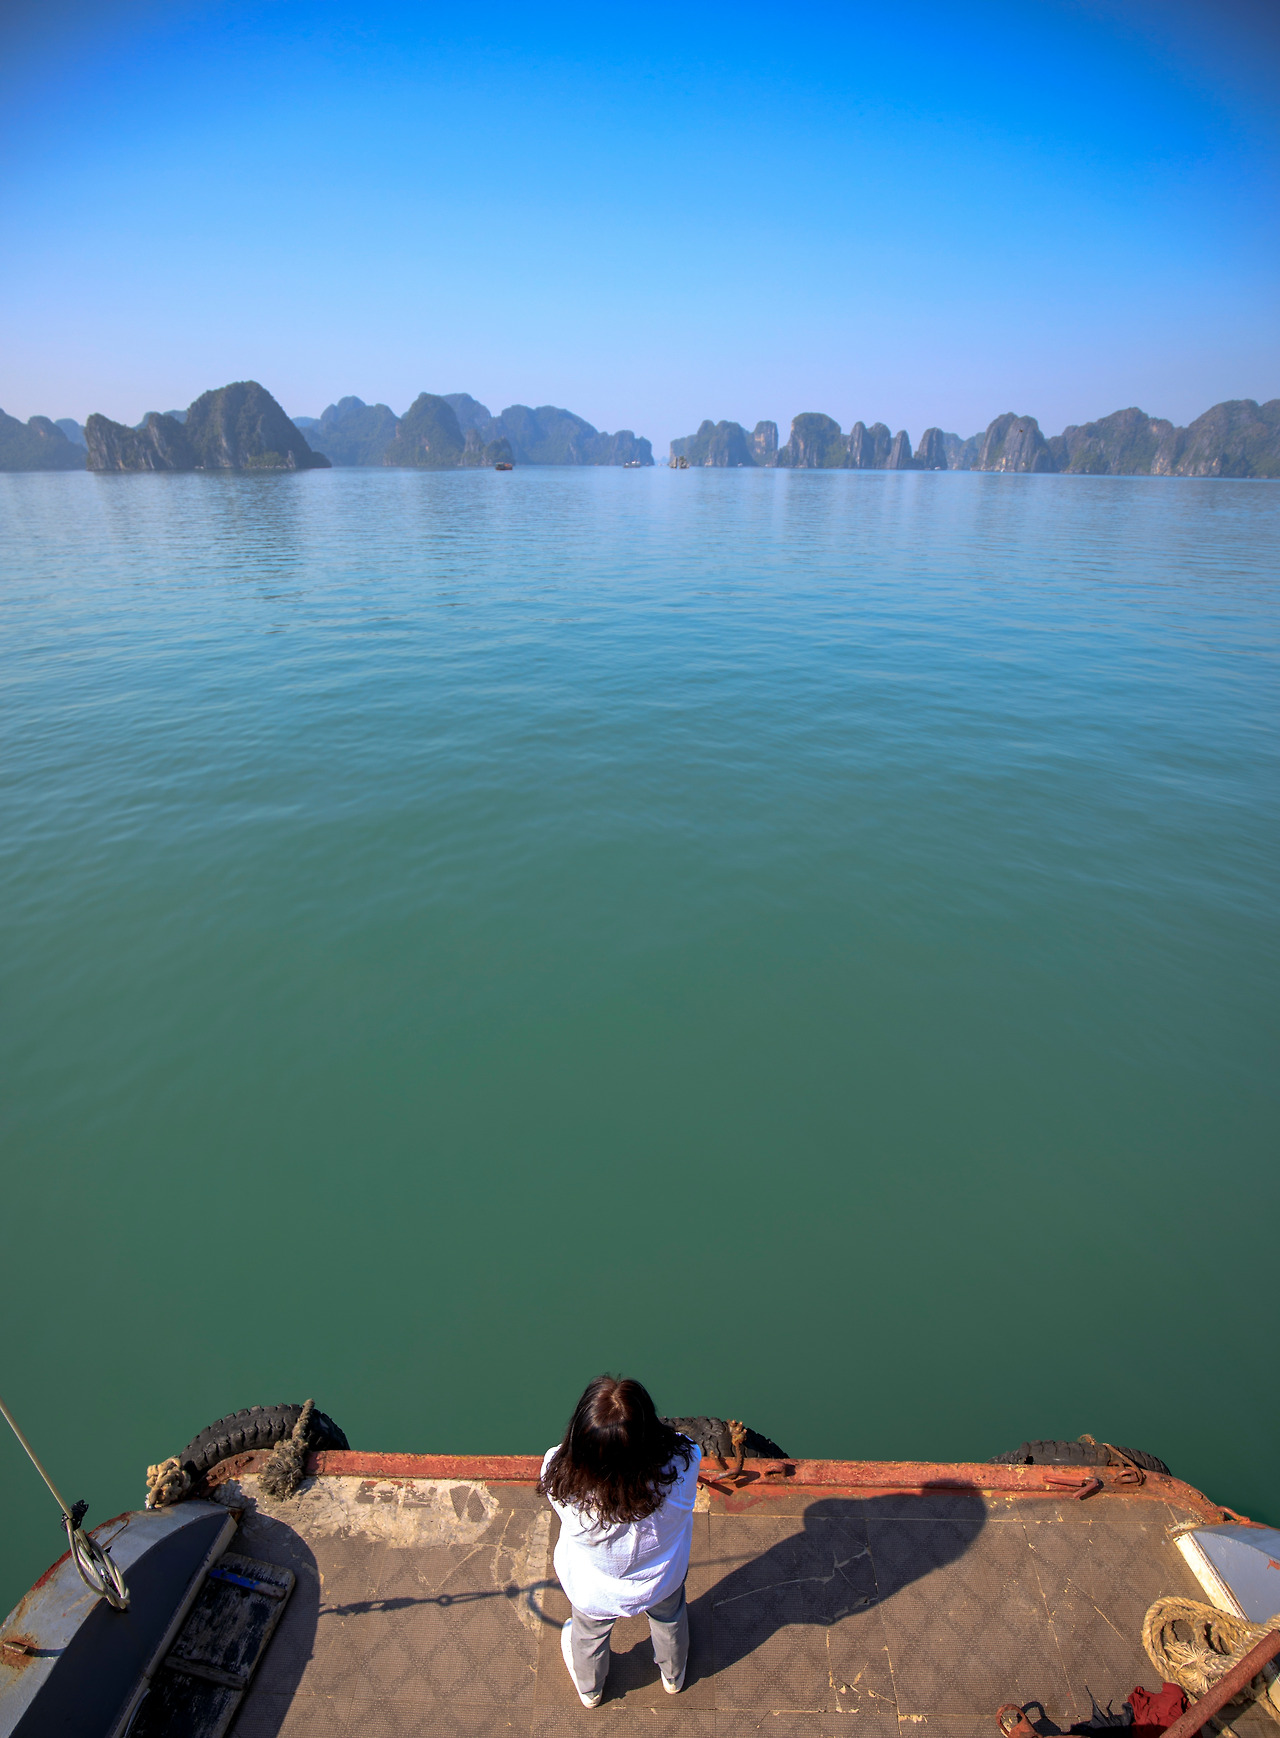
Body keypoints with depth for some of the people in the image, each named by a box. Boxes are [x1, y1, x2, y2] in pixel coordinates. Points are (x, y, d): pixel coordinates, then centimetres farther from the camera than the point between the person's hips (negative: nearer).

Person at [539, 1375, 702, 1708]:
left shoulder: (559, 1472, -44)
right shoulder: (684, 1461, -42)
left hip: (594, 1592, 0)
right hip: (662, 1580, 1)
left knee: (588, 1634, 35)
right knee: (670, 1618, 37)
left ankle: (590, 1690, 66)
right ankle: (674, 1676, 66)